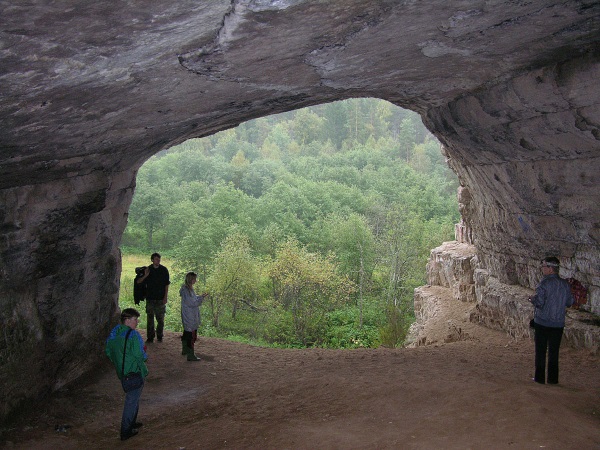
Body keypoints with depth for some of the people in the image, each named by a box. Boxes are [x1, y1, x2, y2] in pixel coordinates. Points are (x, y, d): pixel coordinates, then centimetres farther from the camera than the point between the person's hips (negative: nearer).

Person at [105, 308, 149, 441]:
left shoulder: (113, 333, 3)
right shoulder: (133, 335, -22)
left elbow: (108, 353, 11)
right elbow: (140, 355, -22)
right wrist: (144, 356, -1)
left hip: (121, 372, 8)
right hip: (135, 372, -8)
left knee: (132, 398, 25)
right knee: (132, 401, 3)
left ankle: (131, 423, 38)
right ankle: (126, 431, 9)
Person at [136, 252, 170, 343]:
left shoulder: (164, 270, 1)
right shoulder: (148, 269, 3)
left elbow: (167, 284, 3)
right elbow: (138, 282, 4)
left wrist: (165, 297, -3)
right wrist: (145, 276, -14)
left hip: (160, 298, -1)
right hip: (150, 298, 1)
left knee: (160, 318, 3)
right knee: (150, 318, 4)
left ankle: (159, 336, 16)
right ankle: (150, 337, 11)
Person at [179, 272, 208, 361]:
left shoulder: (189, 288, 10)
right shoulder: (186, 290, -22)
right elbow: (191, 303, -23)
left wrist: (200, 297, 7)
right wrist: (201, 298, -16)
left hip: (190, 316, 11)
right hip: (189, 316, -11)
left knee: (187, 333, 22)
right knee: (192, 335, -7)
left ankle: (185, 350, 37)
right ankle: (191, 355, -3)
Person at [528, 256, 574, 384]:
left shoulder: (544, 283, -15)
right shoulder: (565, 284, 2)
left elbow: (539, 303, -20)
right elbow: (569, 302, 12)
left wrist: (532, 299, 0)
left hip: (542, 322, -5)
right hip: (558, 323, 5)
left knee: (540, 351, 6)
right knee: (554, 352, 12)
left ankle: (540, 377, 11)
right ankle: (553, 378, 17)